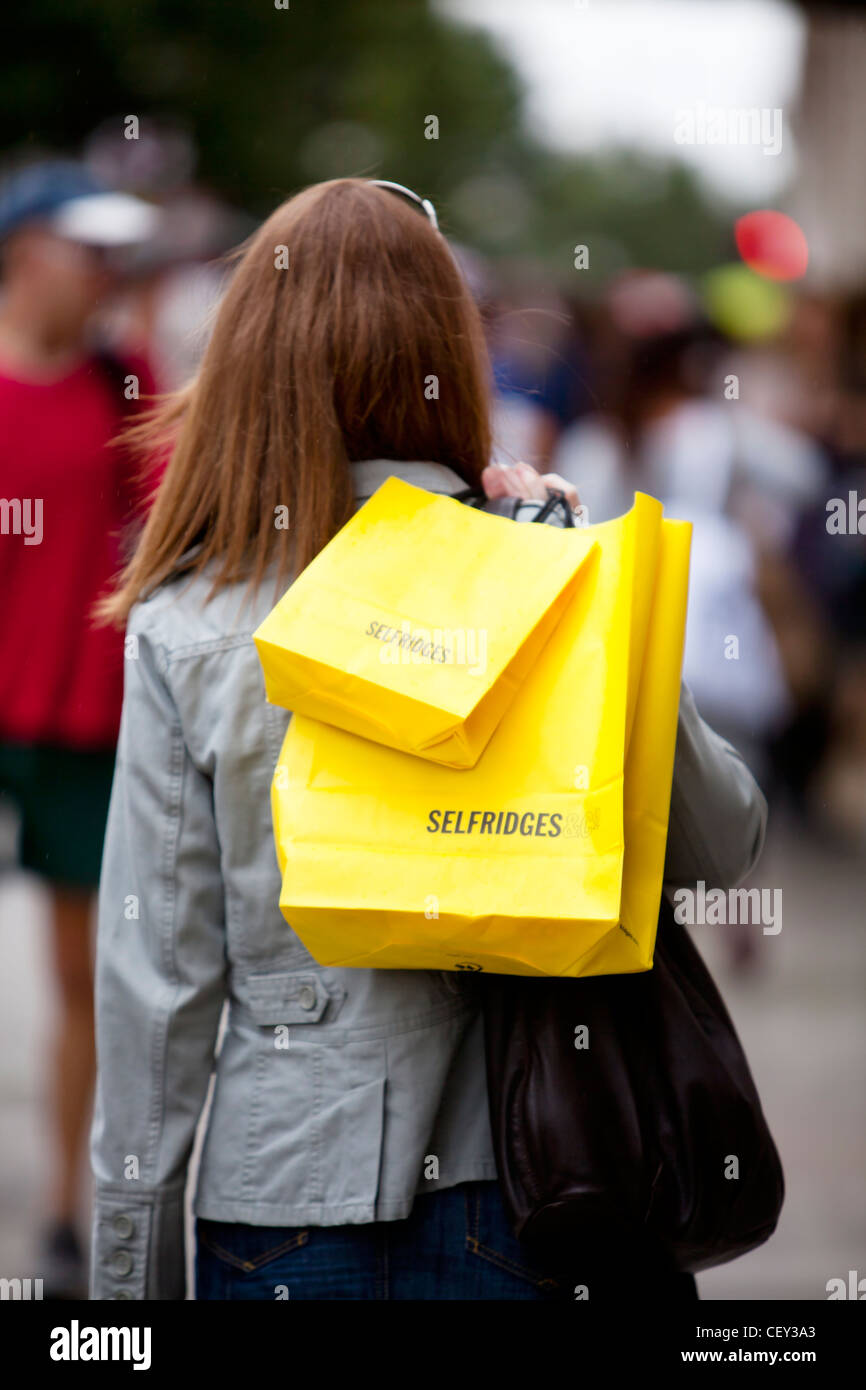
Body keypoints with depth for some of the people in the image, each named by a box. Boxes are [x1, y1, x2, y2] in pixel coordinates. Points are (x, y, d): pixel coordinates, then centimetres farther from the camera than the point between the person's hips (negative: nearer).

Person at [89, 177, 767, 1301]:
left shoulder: (183, 630, -6)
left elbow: (157, 975, -4)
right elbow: (723, 844, -1)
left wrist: (126, 1272, 5)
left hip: (279, 1191, 0)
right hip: (515, 1189, 1)